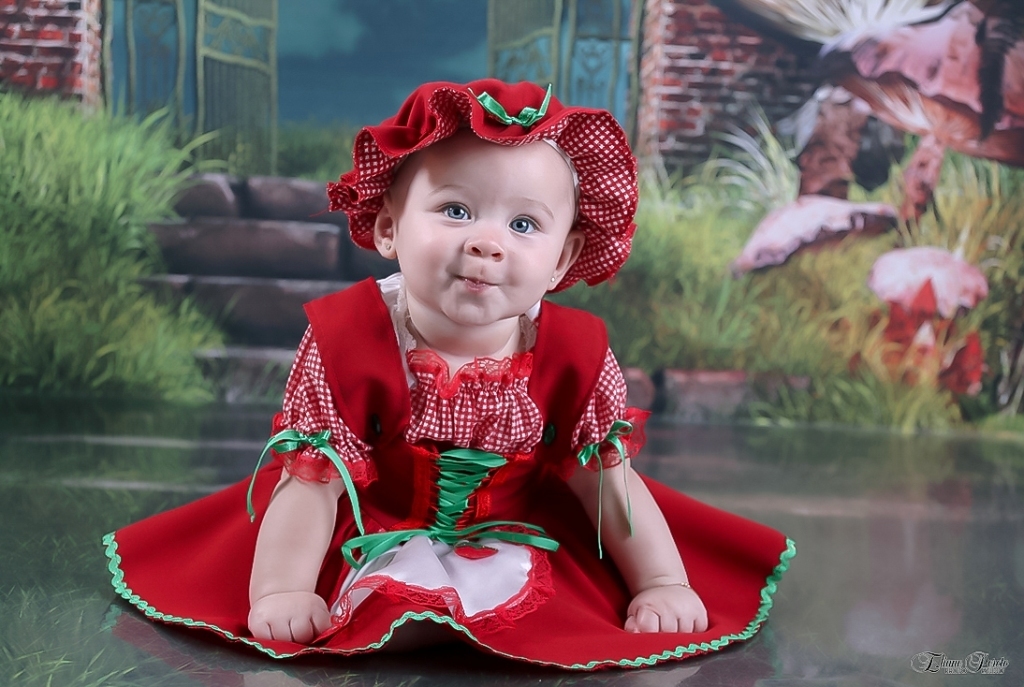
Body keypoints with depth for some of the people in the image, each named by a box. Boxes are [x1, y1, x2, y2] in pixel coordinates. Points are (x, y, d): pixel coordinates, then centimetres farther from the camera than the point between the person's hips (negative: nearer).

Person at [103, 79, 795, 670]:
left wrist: (664, 584, -6)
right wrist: (280, 594, -27)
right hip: (375, 541, -3)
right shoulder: (350, 342, -22)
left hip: (514, 538, 4)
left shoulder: (574, 358, -15)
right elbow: (310, 482, -20)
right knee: (393, 610, -29)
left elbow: (610, 483, -5)